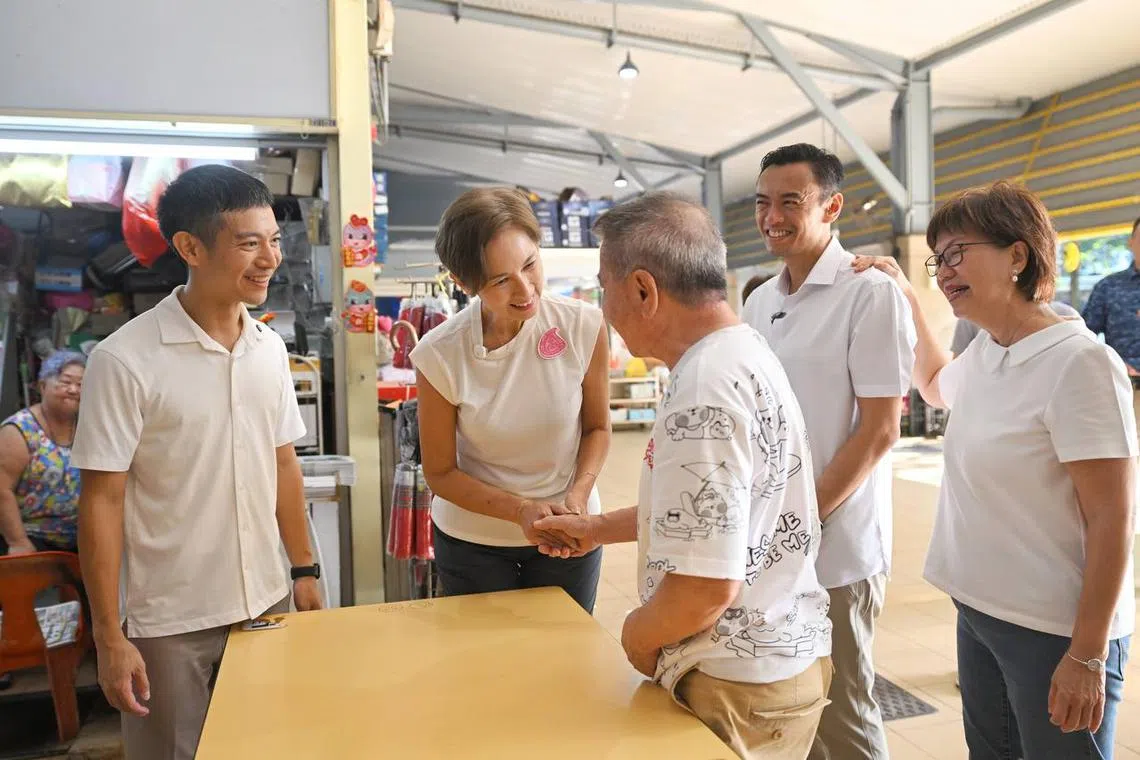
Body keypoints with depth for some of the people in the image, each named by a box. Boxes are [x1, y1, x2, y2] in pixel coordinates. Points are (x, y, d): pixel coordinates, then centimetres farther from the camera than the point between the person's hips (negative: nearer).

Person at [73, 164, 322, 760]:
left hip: (266, 601, 5)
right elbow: (102, 500, -12)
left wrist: (305, 570, 10)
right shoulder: (124, 360, -15)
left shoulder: (270, 348, 1)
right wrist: (109, 636, -11)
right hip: (170, 622, -4)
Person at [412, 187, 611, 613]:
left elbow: (597, 428, -2)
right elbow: (441, 473, -9)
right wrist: (522, 510, -21)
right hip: (473, 540, -1)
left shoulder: (585, 327, -17)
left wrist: (578, 494, -18)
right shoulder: (440, 356, -19)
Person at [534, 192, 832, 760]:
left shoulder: (704, 393, -27)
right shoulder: (746, 356, 5)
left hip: (739, 685, -9)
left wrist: (637, 634, -10)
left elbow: (705, 587, -29)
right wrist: (598, 529, 21)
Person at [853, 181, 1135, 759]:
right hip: (978, 610, 8)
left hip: (1056, 631, -7)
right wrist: (907, 300, 16)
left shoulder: (1079, 362, -19)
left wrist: (1087, 655, -17)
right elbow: (936, 386, 28)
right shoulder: (981, 354, 3)